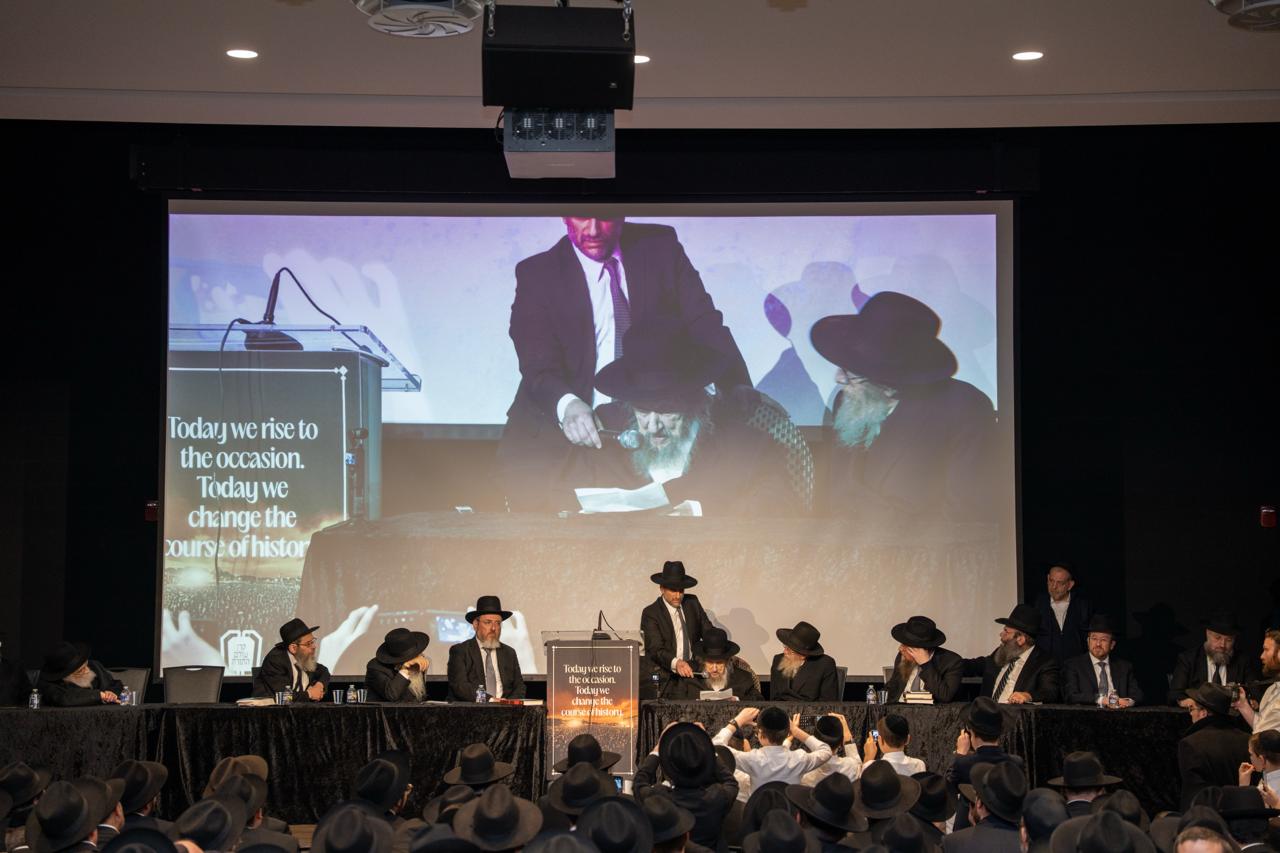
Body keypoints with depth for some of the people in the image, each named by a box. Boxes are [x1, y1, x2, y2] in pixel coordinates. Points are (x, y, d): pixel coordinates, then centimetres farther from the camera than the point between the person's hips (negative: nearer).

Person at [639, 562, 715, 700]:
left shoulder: (692, 603, 12)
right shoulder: (651, 613, -4)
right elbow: (656, 650, -14)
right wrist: (676, 663, -35)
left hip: (692, 670, 4)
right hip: (665, 676, -4)